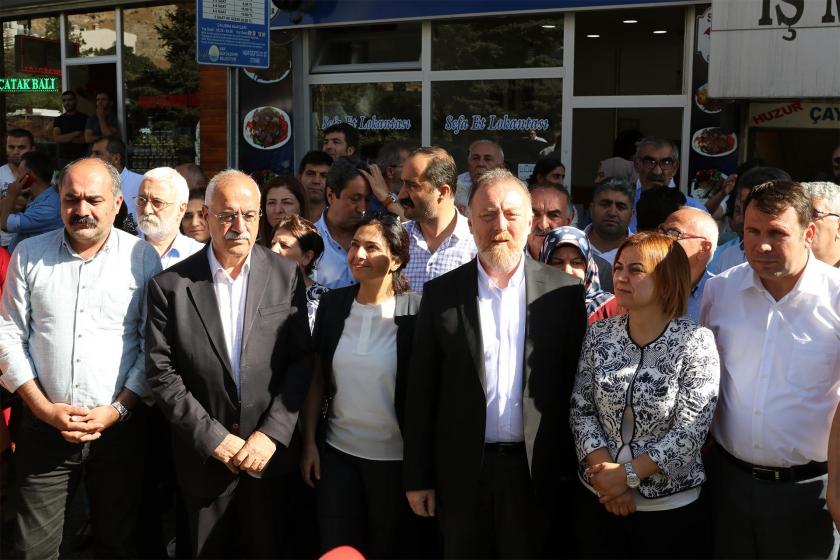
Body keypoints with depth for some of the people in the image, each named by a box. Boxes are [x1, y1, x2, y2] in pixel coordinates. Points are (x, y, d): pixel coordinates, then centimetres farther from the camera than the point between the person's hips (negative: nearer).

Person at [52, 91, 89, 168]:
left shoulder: (84, 118, 5)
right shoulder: (58, 120, 12)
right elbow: (56, 138, -2)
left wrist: (65, 138, -4)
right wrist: (76, 133, -7)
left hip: (81, 159, -2)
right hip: (62, 159, 2)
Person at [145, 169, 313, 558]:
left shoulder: (286, 275, -3)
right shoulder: (170, 285, -7)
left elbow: (302, 359, -4)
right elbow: (162, 373, -7)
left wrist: (271, 434, -11)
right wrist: (214, 439, -11)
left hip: (270, 450, 1)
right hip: (204, 454, 0)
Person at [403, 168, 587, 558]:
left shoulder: (564, 292, -1)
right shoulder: (441, 293, 0)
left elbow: (578, 383, 2)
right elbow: (421, 390, 1)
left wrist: (576, 469, 2)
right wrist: (418, 476, 0)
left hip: (538, 472, 0)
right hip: (462, 472, 1)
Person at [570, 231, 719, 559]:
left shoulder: (696, 342, -12)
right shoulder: (598, 334, -1)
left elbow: (690, 432, -15)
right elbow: (581, 409, -1)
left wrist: (629, 475, -17)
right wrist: (604, 471, -13)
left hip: (670, 507, -3)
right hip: (598, 498, 3)